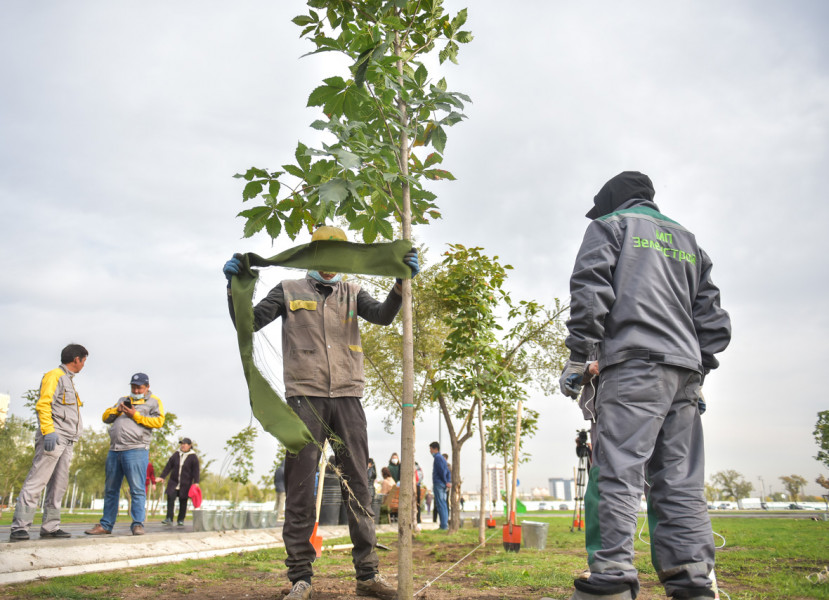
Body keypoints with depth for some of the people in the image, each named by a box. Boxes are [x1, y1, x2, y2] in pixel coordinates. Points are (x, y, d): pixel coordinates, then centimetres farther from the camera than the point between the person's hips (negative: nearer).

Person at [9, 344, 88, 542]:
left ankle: (50, 527, 8)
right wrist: (48, 431, -23)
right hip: (53, 438, -9)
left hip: (66, 442, 9)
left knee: (59, 485, 6)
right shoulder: (54, 375, -2)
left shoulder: (68, 380, 25)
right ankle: (19, 527, -10)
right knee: (36, 481, -11)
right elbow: (43, 404, -14)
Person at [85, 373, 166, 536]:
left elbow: (158, 421, -6)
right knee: (110, 489, 10)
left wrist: (136, 416, -8)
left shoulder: (154, 401, 9)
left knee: (137, 489, -10)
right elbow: (106, 417, 22)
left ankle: (138, 524, -8)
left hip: (136, 450, -6)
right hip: (114, 450, 6)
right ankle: (105, 525, 17)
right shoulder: (123, 400, 27)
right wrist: (117, 410, 3)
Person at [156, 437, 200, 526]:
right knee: (170, 498, -13)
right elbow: (168, 466, 9)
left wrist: (196, 483, -9)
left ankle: (181, 520, 15)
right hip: (173, 482, 2)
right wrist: (162, 477, 4)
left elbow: (196, 471, -3)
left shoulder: (193, 457, -2)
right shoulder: (176, 454, 6)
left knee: (183, 502, 4)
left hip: (185, 484, -2)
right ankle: (169, 519, -10)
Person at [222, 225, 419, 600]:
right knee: (300, 486, -1)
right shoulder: (289, 291, 12)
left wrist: (402, 281, -16)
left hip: (347, 396, 2)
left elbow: (383, 315, -1)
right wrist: (235, 286, -9)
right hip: (305, 395, -2)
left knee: (358, 485, 3)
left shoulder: (352, 294, 16)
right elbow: (248, 322, 7)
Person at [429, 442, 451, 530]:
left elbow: (442, 471, -17)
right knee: (443, 505, 11)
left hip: (438, 484, -9)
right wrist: (448, 482, 10)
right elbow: (448, 472, 18)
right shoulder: (442, 458, 19)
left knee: (440, 505, -8)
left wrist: (446, 482, -10)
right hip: (443, 485, 9)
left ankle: (444, 525, -8)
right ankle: (445, 524, 13)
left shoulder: (437, 458, -10)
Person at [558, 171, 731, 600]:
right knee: (681, 481, 4)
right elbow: (712, 316, 22)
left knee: (617, 472, -12)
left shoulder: (611, 225, 11)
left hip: (634, 364, -6)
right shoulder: (686, 239, 28)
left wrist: (577, 359, -6)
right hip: (685, 371, 6)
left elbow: (590, 290, -5)